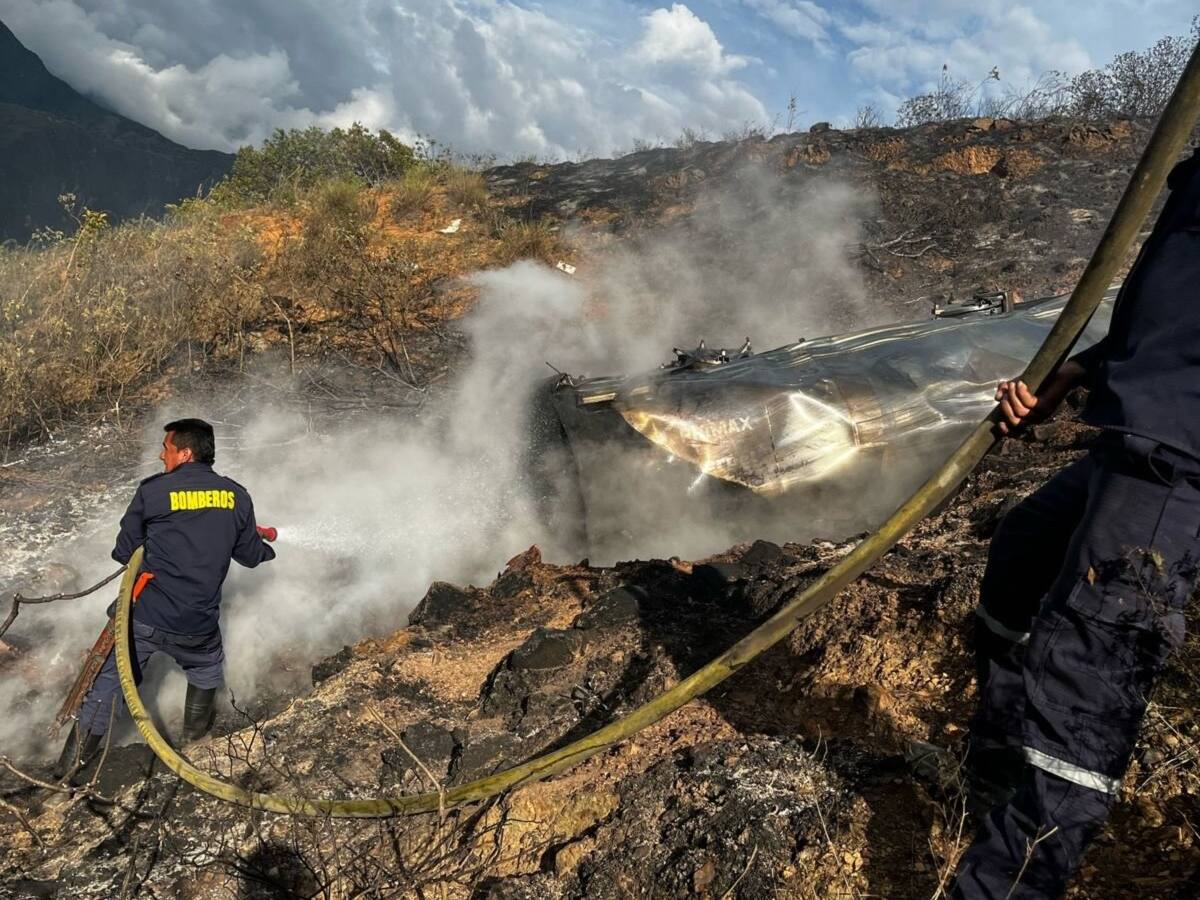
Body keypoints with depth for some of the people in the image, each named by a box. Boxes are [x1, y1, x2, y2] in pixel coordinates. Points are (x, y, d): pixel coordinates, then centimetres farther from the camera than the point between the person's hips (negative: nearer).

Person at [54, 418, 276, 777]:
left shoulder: (152, 491, -10)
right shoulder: (236, 495, -3)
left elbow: (124, 552, -1)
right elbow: (250, 556, 7)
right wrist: (266, 547, 30)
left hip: (143, 616, -1)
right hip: (197, 626, 2)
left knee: (108, 682, 17)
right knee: (207, 667, 32)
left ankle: (73, 762, 25)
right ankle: (196, 728, 44)